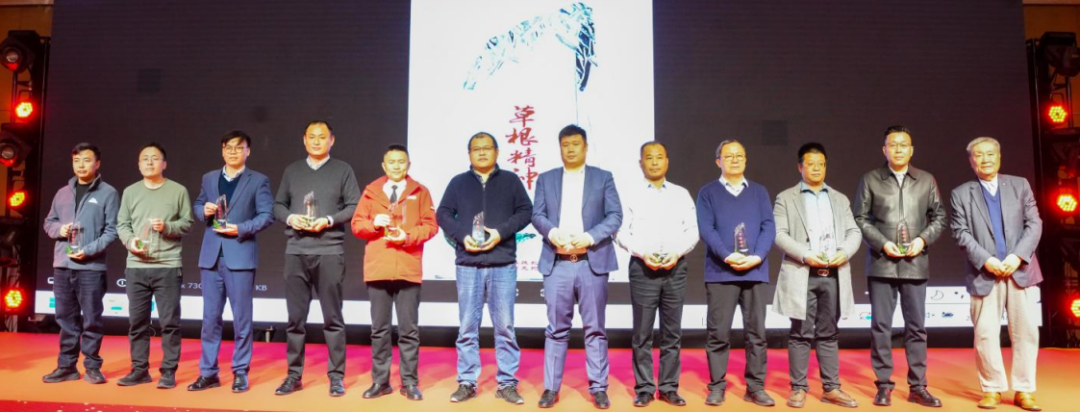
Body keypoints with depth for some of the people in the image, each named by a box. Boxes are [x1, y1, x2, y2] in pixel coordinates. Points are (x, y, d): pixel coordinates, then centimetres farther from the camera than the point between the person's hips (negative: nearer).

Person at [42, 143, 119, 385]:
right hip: (62, 265, 5)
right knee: (66, 319, 10)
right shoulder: (63, 193, 15)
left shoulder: (108, 193, -1)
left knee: (91, 319, -1)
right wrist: (59, 229, -3)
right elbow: (48, 222, 20)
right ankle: (66, 366, 18)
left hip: (91, 267, -5)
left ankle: (92, 366, 9)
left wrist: (89, 249, -16)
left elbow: (112, 230, -5)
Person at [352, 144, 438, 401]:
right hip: (377, 269, 2)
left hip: (408, 269, -1)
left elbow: (430, 226, 1)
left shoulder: (420, 192, 7)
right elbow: (356, 224, 9)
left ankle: (409, 382, 10)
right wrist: (374, 223, -11)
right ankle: (380, 381, 16)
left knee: (409, 329, 2)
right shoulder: (371, 191, 12)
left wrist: (408, 236, -13)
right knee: (379, 329, 7)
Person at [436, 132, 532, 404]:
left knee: (505, 326, 2)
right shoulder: (458, 182, 11)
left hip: (503, 264, -1)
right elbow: (443, 214, 8)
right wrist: (462, 236, -9)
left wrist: (501, 232, -11)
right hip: (468, 264, 1)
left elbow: (525, 211, 3)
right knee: (468, 326, 5)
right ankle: (467, 383, 14)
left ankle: (506, 384, 10)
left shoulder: (510, 180, 9)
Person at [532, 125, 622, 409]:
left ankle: (598, 388, 13)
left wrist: (590, 237, -14)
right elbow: (537, 215, 5)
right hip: (557, 263, 1)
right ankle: (551, 388, 12)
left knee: (594, 328, 4)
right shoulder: (546, 179, 14)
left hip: (592, 262, -1)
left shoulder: (603, 177, 9)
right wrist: (552, 233, -16)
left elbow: (615, 216, 1)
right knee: (556, 328, 5)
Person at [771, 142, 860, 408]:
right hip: (802, 276, -3)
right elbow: (779, 234, -5)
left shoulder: (840, 199, 18)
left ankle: (831, 388, 15)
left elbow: (854, 232, 10)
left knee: (829, 334, 9)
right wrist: (805, 255, -18)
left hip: (833, 276, 3)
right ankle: (798, 388, 7)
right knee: (801, 334, 0)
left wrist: (845, 252, -11)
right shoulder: (786, 198, 6)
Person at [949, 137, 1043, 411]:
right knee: (986, 334, 1)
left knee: (1026, 332, 4)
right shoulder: (961, 194, 5)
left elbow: (1034, 224, 3)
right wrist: (986, 260, -15)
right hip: (984, 273, -2)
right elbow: (961, 233, -3)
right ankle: (992, 389, 13)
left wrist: (1017, 256, -11)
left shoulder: (1020, 185, 10)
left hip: (1021, 270, 2)